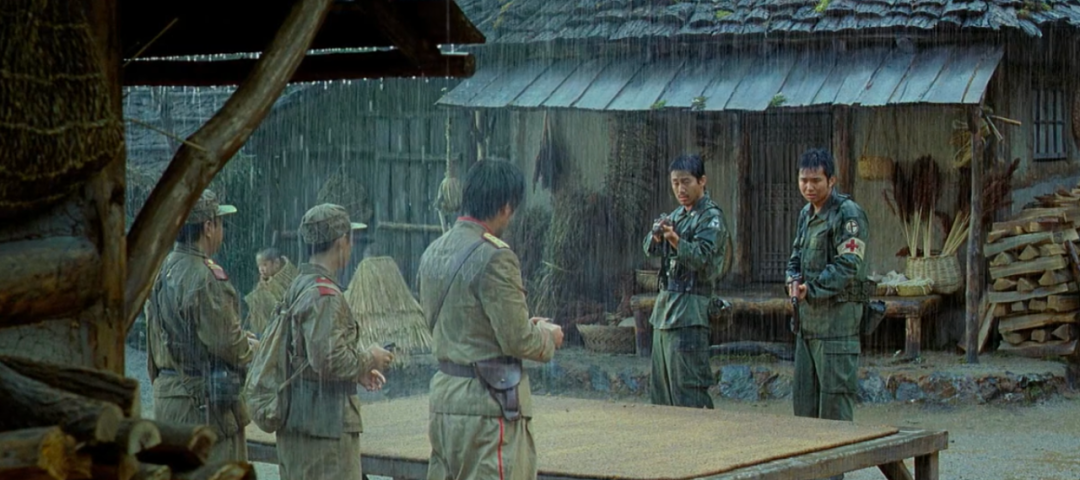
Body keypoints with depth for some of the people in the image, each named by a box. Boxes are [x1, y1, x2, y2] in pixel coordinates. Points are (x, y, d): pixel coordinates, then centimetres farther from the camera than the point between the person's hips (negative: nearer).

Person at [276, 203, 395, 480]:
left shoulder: (299, 287, 13)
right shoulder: (324, 294, -17)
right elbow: (328, 359, -25)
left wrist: (358, 372, 16)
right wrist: (369, 359, -9)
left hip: (296, 422, 10)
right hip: (325, 423, -10)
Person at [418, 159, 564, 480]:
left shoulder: (433, 253, 9)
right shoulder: (494, 258, -17)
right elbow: (518, 342, -17)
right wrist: (549, 337, 5)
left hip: (444, 393, 8)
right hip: (489, 399, -8)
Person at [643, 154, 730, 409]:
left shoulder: (712, 217, -6)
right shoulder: (678, 215, 18)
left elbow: (702, 258, -20)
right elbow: (651, 249, 10)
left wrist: (675, 240, -37)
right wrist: (657, 235, -13)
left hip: (689, 311, -9)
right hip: (666, 305, 9)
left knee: (687, 389, -12)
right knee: (661, 390, 11)